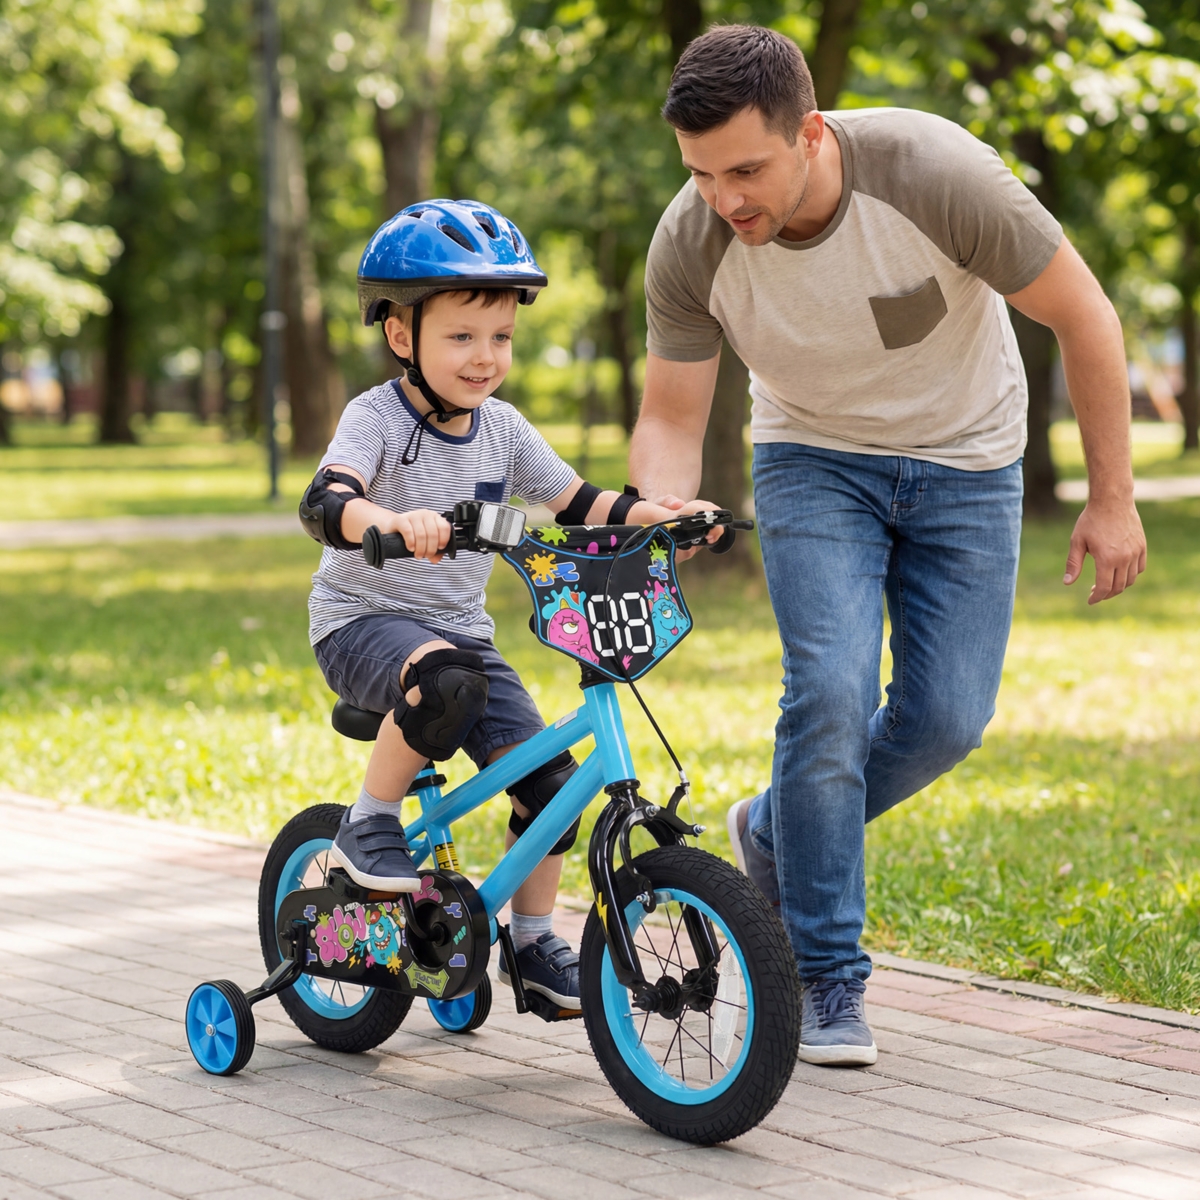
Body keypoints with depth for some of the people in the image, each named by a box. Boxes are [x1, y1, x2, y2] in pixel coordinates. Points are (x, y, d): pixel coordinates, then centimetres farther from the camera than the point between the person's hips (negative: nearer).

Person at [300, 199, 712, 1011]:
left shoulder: (503, 429, 3)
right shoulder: (377, 417, -15)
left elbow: (578, 503, 7)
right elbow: (325, 504, -33)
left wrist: (659, 514, -11)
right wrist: (394, 521, -54)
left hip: (460, 628, 6)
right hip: (363, 621, -6)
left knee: (549, 776, -6)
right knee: (446, 679, -39)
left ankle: (533, 941, 14)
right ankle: (370, 825, -16)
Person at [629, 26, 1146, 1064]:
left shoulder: (937, 174, -32)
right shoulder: (690, 243, -23)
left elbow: (1084, 318, -18)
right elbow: (672, 416, -10)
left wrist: (1112, 498, -13)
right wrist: (663, 507, -33)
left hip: (964, 462, 0)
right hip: (815, 460, 0)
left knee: (947, 717, -4)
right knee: (830, 695, -18)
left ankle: (778, 836, 25)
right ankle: (827, 979, -4)